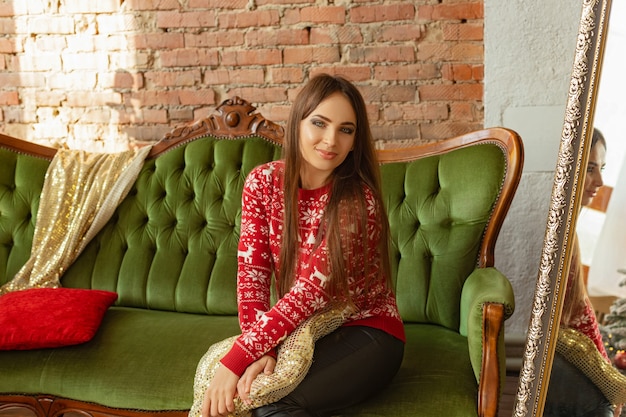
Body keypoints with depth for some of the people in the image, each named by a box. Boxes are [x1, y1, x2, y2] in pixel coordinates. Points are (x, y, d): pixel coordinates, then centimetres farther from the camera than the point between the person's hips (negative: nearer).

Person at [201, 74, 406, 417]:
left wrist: (236, 360, -31)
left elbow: (312, 289, -26)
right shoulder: (264, 182, -7)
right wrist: (262, 351, -24)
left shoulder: (357, 199, -19)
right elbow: (252, 273, -10)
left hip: (365, 329, -3)